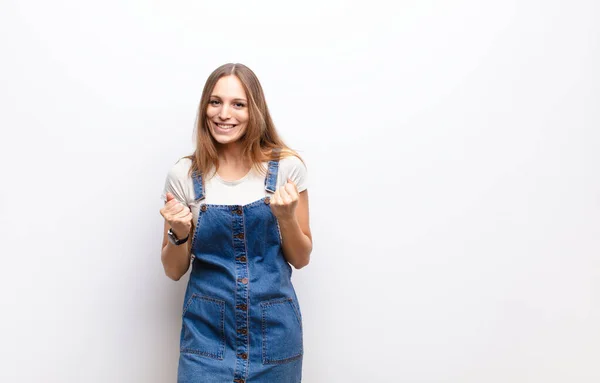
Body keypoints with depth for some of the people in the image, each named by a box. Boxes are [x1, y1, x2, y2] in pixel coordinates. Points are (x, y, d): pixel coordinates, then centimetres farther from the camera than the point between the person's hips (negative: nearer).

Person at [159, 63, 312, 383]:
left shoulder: (286, 167, -6)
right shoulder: (183, 175, -4)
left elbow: (301, 259, 2)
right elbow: (174, 271, 4)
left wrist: (286, 217, -16)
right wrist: (178, 234, -16)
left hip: (273, 330, 0)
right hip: (207, 330, 0)